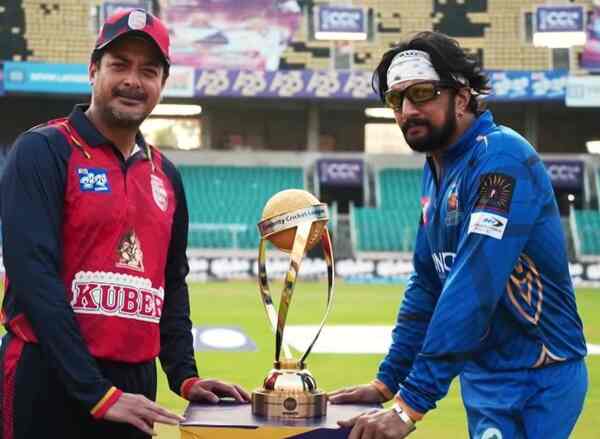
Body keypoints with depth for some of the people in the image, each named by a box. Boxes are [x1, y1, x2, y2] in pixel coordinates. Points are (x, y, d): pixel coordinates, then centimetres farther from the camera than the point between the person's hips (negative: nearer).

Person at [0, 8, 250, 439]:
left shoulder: (166, 175, 13)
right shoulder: (43, 152, -7)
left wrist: (185, 377, 9)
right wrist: (97, 393, -20)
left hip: (134, 387, 6)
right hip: (50, 383, -6)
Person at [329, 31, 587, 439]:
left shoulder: (501, 158, -19)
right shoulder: (437, 169, 8)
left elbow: (472, 292, -27)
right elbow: (426, 285, 13)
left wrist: (410, 405, -29)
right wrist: (386, 383, 8)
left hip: (535, 384, -8)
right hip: (483, 378, 8)